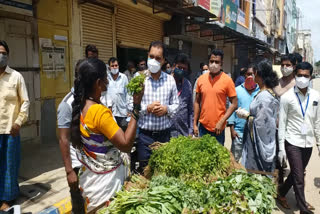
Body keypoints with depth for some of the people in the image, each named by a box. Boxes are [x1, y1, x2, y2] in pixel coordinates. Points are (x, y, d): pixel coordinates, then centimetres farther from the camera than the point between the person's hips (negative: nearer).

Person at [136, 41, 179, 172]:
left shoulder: (170, 80, 5)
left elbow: (176, 104, 9)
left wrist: (166, 109, -10)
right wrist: (147, 108, -17)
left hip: (165, 133, 2)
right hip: (145, 134, -2)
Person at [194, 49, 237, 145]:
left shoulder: (227, 80, -6)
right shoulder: (201, 79, 4)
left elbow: (234, 103, -6)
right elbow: (197, 102, 9)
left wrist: (221, 122, -13)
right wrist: (195, 124, 5)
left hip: (218, 128, -3)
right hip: (203, 126, 3)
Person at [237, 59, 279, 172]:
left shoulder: (264, 97, -22)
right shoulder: (269, 93, 9)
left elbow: (261, 123, -23)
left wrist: (246, 116, -10)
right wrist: (247, 114, 8)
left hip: (259, 143, -9)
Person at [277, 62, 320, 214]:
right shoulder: (287, 97, -9)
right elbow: (282, 123, -7)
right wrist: (281, 147, -8)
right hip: (292, 142, -4)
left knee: (297, 173, 18)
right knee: (299, 177, 0)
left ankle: (281, 194, 39)